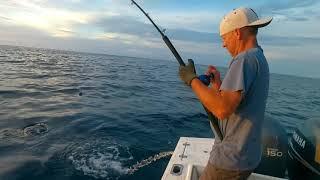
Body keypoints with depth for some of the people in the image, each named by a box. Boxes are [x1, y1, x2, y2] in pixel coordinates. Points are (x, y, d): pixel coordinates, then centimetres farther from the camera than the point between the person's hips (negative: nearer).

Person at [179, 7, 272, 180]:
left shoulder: (245, 59, -20)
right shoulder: (260, 59, 11)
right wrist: (218, 83, 4)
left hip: (232, 159, -9)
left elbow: (223, 109, -31)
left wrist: (192, 79, -21)